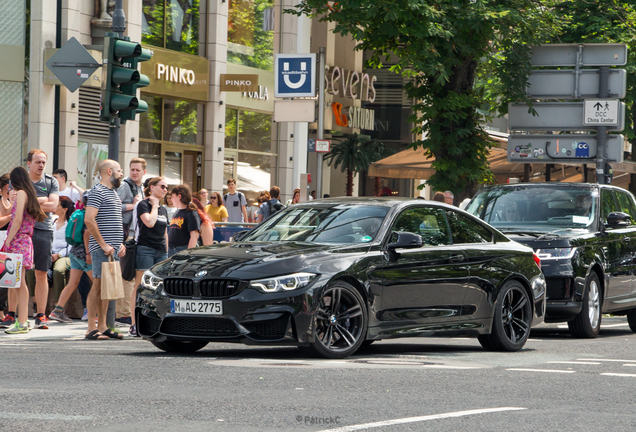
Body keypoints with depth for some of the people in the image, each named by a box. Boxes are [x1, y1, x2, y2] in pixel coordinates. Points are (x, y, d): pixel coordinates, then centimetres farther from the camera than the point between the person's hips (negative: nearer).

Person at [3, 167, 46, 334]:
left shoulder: (21, 193, -7)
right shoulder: (31, 195, 18)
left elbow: (18, 220, -15)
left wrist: (8, 241, -14)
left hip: (18, 241, -9)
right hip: (26, 241, 9)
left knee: (19, 283, -12)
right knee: (20, 283, 12)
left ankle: (21, 323, -16)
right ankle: (23, 320, 15)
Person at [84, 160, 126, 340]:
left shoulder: (114, 193, 21)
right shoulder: (98, 192, -9)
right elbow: (89, 219, -19)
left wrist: (120, 243, 18)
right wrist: (103, 244, -19)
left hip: (113, 249, 9)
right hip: (102, 249, -9)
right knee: (98, 285, -9)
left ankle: (102, 326, 12)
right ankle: (91, 328, -8)